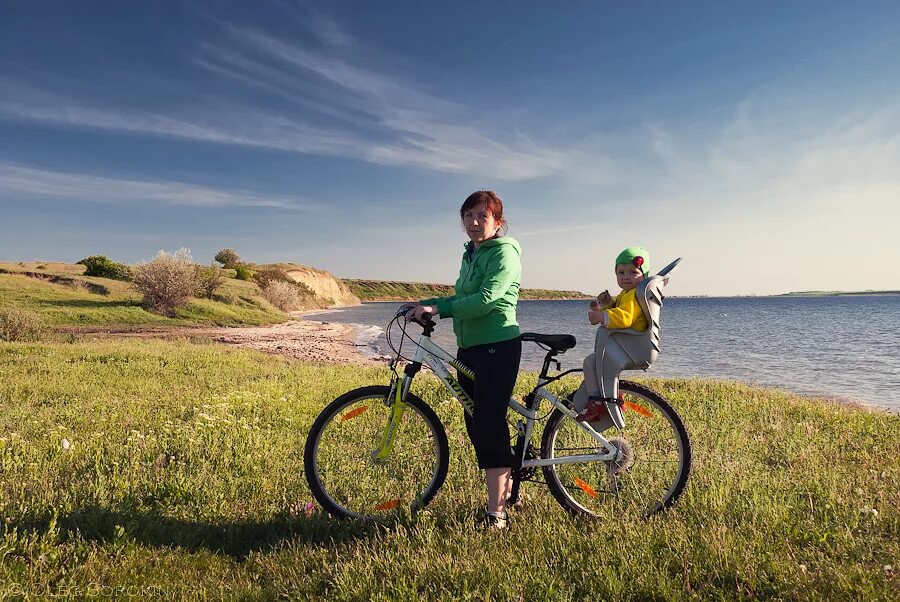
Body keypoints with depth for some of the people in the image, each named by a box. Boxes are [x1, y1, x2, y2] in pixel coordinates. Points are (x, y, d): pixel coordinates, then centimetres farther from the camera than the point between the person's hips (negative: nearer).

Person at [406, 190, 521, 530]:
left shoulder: (504, 252, -10)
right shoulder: (470, 254, 17)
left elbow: (485, 299, -24)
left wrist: (437, 308, -25)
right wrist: (425, 305, 5)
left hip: (498, 346, -9)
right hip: (469, 347, 9)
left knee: (490, 423, -10)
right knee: (475, 425, 13)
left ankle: (496, 513, -1)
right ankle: (507, 487, 32)